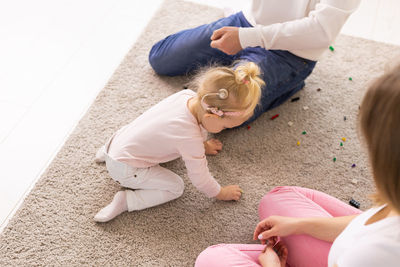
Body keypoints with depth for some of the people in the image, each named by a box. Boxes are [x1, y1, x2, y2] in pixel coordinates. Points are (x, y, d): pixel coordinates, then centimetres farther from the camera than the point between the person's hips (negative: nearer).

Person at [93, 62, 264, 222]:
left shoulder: (188, 96, -12)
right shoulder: (190, 139, -34)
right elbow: (199, 177, -17)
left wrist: (203, 145, 29)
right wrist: (220, 193, 1)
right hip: (125, 170, -8)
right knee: (175, 187, -5)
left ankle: (109, 151, 30)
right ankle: (126, 201, -8)